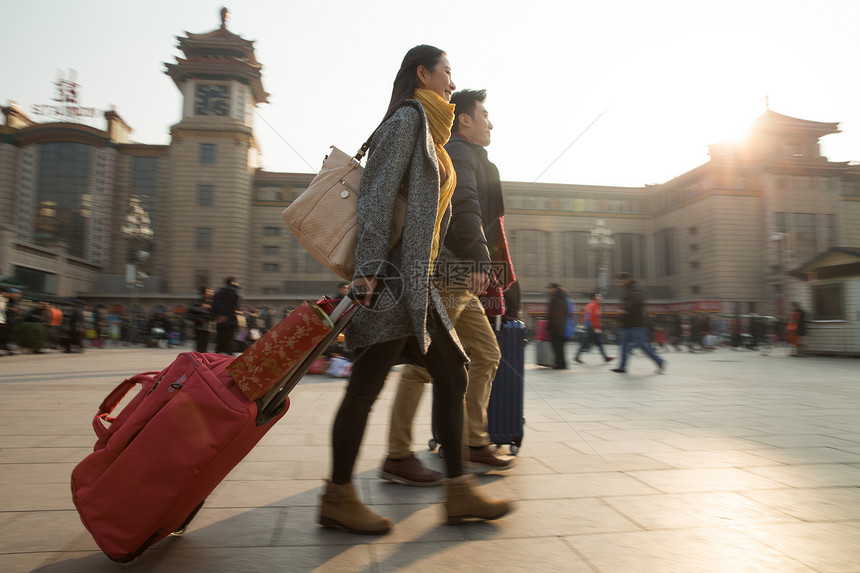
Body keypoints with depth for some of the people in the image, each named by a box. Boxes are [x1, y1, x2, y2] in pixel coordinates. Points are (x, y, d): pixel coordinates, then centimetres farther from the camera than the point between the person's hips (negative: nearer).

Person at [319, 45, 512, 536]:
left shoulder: (431, 133, 25)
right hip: (394, 274, -10)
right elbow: (378, 196, -14)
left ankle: (459, 491, 13)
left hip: (417, 278, 10)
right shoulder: (407, 118, -3)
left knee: (452, 374, 6)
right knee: (368, 383, -5)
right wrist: (369, 269, -21)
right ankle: (338, 499, 8)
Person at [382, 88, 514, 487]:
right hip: (447, 275, -11)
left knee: (487, 355, 12)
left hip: (459, 281, 11)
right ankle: (397, 458, -2)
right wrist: (479, 259, -30)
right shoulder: (460, 154, -3)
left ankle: (475, 445, 17)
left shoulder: (465, 157, 30)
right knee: (424, 363, -9)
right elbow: (465, 207, -20)